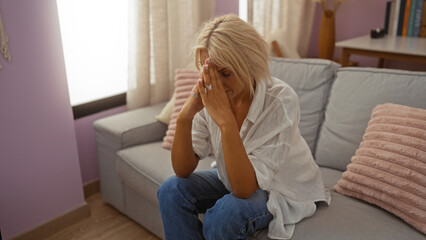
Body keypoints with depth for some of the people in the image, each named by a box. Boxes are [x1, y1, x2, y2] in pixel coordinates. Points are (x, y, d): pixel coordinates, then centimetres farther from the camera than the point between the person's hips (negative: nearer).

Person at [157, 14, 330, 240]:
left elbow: (244, 188, -32)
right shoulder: (209, 95, -16)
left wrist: (226, 121, -42)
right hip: (237, 179, 5)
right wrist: (184, 117, -31)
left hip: (284, 190, -4)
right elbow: (183, 171, -15)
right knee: (171, 191, -16)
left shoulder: (281, 100, -31)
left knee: (225, 213, -31)